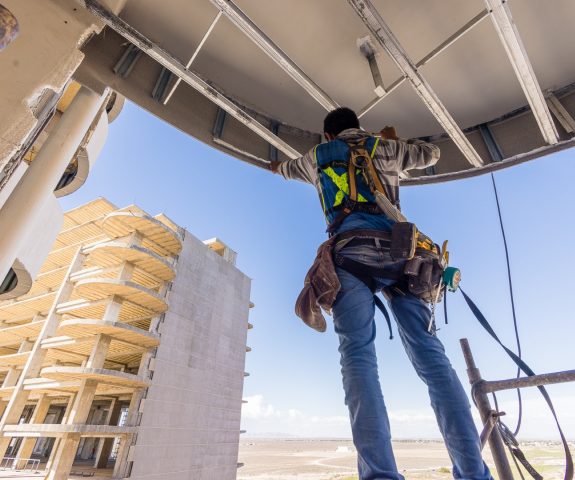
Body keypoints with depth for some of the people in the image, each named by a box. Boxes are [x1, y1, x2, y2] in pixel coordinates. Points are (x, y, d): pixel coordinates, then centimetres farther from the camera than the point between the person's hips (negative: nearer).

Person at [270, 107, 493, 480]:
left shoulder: (318, 157, 30)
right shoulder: (385, 148, 30)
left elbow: (287, 168, 52)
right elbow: (432, 153, 47)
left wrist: (275, 166, 77)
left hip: (351, 253, -1)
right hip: (396, 250, 2)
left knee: (358, 357, -10)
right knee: (431, 354, -4)